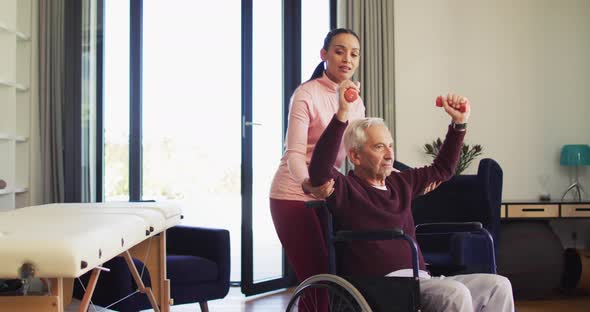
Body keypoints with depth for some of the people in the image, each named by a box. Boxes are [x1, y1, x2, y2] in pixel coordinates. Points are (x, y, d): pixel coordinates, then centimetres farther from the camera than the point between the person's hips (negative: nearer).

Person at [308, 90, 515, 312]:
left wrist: (459, 123, 26)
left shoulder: (400, 183, 21)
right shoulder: (346, 189, -3)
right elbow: (319, 171, -24)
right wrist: (342, 114, -32)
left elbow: (443, 169, 34)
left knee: (498, 285, -7)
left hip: (422, 280, 8)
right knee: (455, 293, -31)